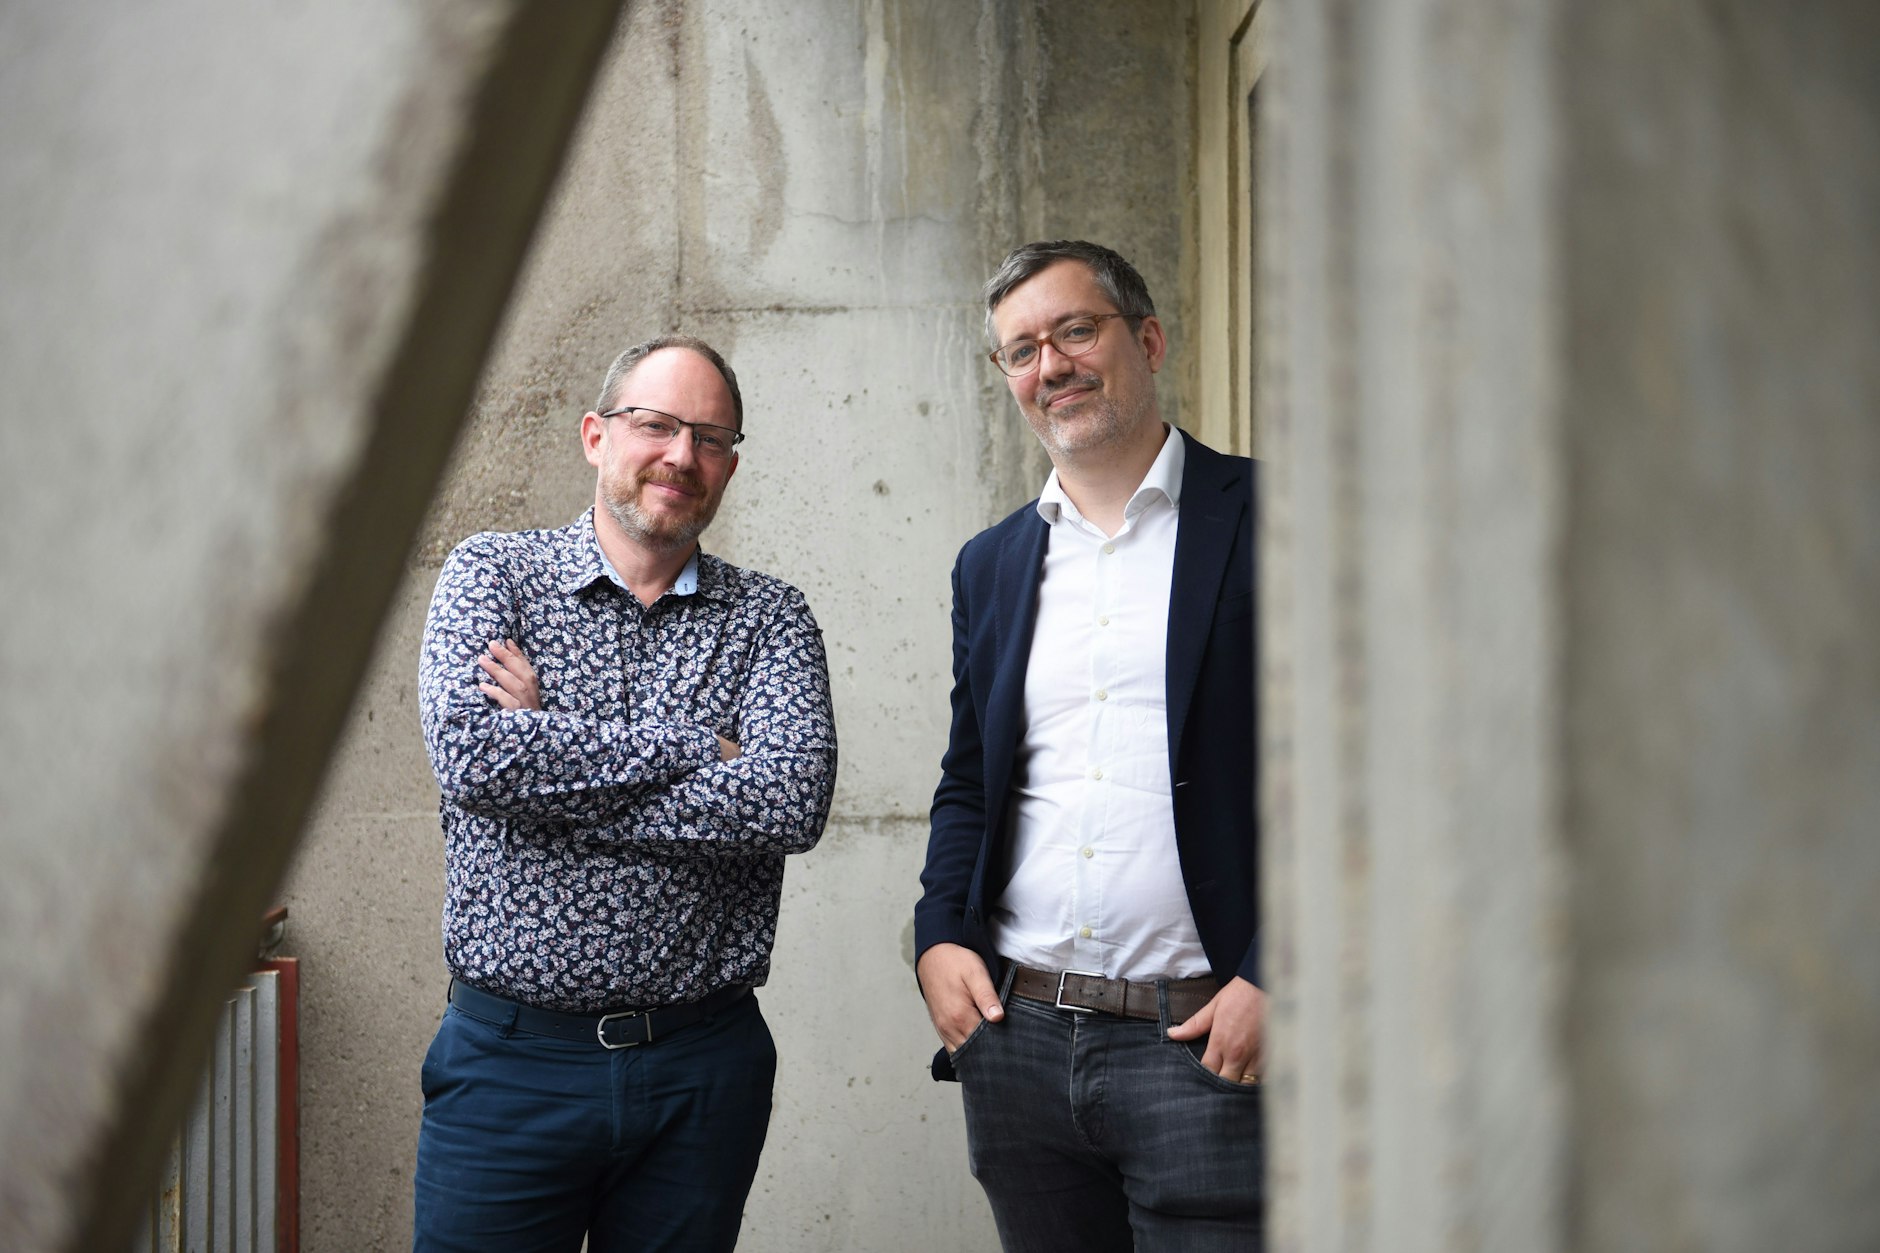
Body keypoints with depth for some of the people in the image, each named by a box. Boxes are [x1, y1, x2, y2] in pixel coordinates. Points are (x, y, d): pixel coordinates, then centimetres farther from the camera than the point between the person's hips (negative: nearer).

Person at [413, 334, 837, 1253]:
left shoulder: (769, 617, 4)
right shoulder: (492, 573, 2)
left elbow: (793, 799, -14)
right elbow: (470, 755, -16)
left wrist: (550, 762, -14)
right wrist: (701, 749, -13)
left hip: (704, 1065, 1)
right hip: (511, 1051, -1)